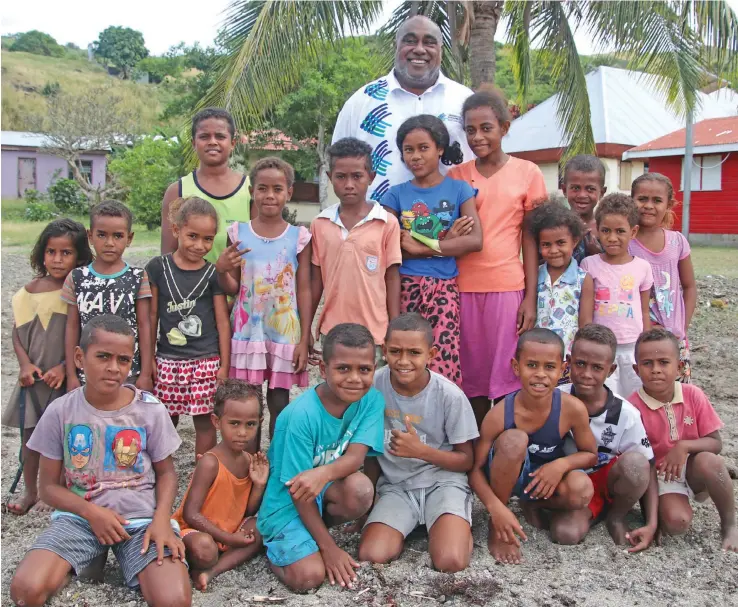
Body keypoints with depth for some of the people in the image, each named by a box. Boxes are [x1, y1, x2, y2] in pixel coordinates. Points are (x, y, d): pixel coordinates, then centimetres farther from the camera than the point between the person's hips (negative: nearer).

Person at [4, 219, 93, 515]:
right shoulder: (30, 291, -1)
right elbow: (18, 333, 3)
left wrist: (64, 367, -17)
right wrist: (25, 364, -10)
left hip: (66, 377, -3)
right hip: (34, 376, 3)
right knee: (29, 434, 12)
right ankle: (30, 491, 29)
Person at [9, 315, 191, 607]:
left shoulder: (151, 410, -3)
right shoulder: (60, 412, -2)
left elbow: (166, 473, 6)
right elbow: (49, 486, 3)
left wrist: (161, 518, -13)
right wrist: (91, 512, -14)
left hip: (141, 517, 0)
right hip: (79, 516, 1)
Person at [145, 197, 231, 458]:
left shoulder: (213, 274, -2)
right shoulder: (158, 268, 0)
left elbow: (223, 321, 1)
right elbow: (151, 316, 4)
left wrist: (224, 365, -1)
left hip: (206, 360, -1)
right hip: (168, 359, 1)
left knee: (204, 421, 5)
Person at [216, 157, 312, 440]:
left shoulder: (299, 237, -2)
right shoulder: (238, 233, 1)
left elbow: (303, 291, -1)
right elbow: (232, 289, 5)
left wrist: (304, 340, -3)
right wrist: (222, 270, -18)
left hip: (285, 333, -1)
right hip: (248, 332, 1)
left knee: (279, 404, 7)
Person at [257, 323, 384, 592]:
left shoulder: (371, 400, -13)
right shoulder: (302, 415, -26)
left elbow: (355, 456, -23)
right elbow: (298, 490, -20)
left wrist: (324, 473, -45)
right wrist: (329, 547, -18)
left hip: (325, 492, 4)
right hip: (287, 502, -4)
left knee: (360, 488, -29)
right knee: (309, 576, -22)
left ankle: (314, 529, 3)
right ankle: (273, 544, 11)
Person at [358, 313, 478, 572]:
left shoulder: (450, 395, -15)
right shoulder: (373, 386, -10)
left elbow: (466, 460, -5)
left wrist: (421, 451, -20)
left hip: (443, 482, -2)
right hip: (394, 485, 2)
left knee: (451, 562, -26)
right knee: (371, 556, -22)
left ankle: (458, 525, 8)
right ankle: (407, 526, 9)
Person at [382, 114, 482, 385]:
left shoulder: (459, 190, 5)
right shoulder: (396, 194, 6)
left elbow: (475, 240, -7)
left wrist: (420, 247, -12)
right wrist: (443, 245, -11)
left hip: (444, 288, -1)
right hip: (405, 286, 1)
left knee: (443, 360, -10)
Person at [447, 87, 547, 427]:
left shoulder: (527, 174, 2)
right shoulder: (456, 176, 7)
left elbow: (530, 239, 2)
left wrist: (531, 297, -2)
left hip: (508, 287, -2)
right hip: (463, 288, 2)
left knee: (506, 376, 2)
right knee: (472, 378, 8)